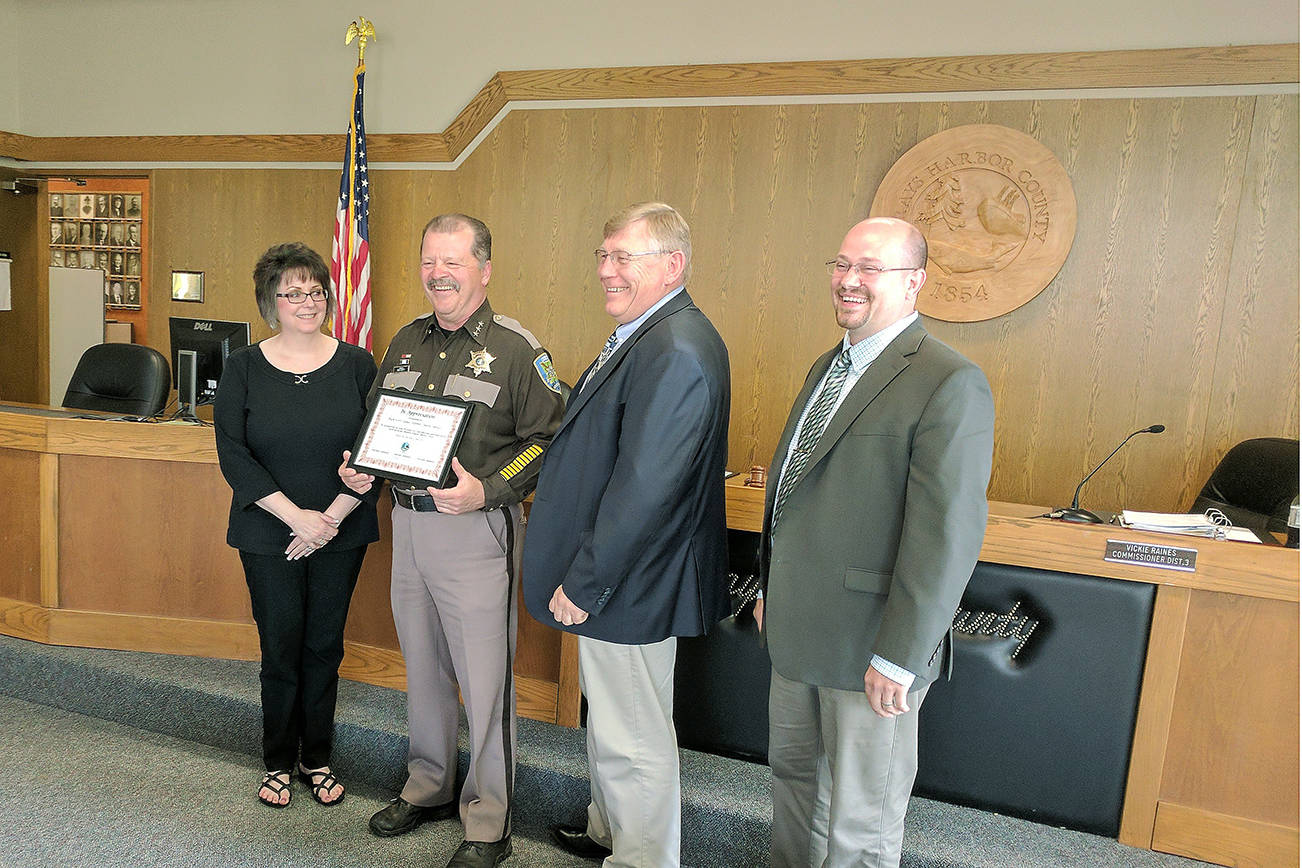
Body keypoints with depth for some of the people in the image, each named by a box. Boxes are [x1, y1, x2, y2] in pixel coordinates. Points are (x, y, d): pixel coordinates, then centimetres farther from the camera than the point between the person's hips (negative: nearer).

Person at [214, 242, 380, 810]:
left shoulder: (356, 364, 0)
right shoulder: (244, 368, 0)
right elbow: (233, 454, -6)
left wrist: (332, 517, -12)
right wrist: (295, 516, -15)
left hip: (341, 532, 1)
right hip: (268, 535, -1)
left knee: (325, 647, 10)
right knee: (281, 649, 6)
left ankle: (317, 759, 27)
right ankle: (278, 762, 27)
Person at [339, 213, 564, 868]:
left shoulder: (515, 348, -8)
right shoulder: (406, 342, 12)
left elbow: (548, 439, -12)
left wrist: (487, 491, -24)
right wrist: (358, 467, 2)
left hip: (475, 528, -6)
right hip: (407, 523, 7)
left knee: (484, 678, 1)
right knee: (422, 665, 19)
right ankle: (428, 788, 39)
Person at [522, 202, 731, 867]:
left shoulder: (676, 356, -25)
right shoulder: (645, 338, 10)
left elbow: (643, 489, -27)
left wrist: (583, 584, -19)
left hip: (630, 588, -11)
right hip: (612, 577, 11)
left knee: (632, 740, 7)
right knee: (611, 719, 26)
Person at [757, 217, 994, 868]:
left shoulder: (951, 385, -17)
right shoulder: (828, 366, 11)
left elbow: (949, 536, -21)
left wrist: (899, 657, -19)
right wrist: (773, 588, 19)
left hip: (871, 644, -8)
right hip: (797, 630, 8)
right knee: (793, 770, 24)